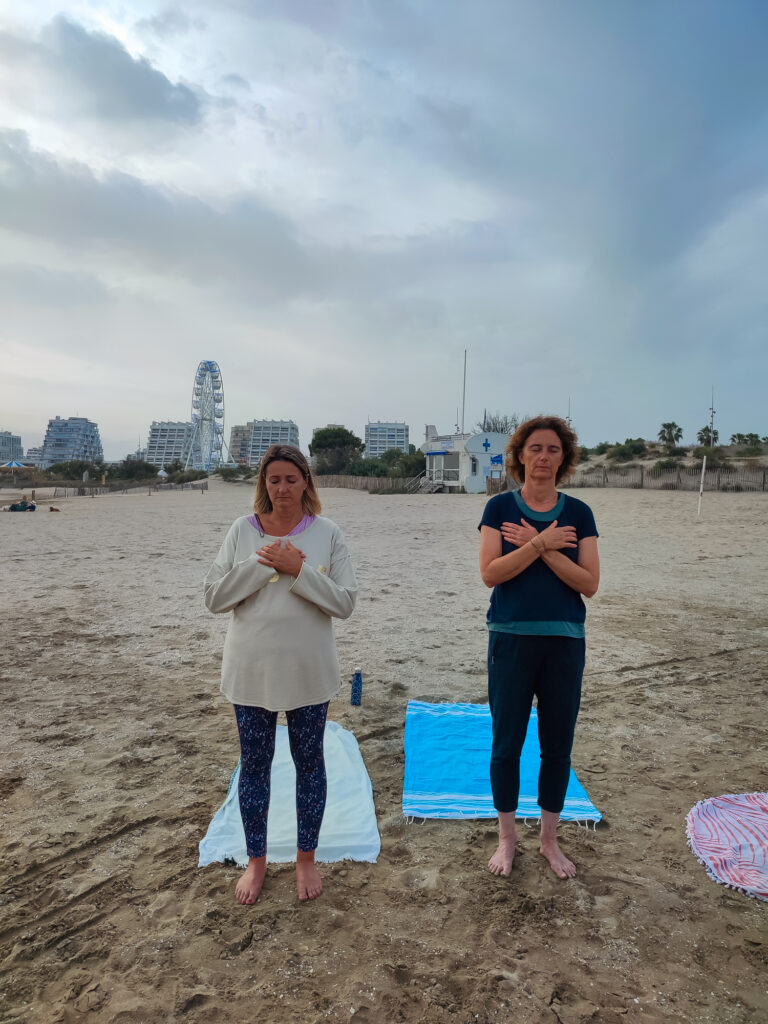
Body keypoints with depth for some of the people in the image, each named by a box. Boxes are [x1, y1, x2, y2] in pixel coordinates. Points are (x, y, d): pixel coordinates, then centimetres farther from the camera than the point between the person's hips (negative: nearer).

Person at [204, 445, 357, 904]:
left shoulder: (328, 533, -6)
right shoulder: (243, 530, -2)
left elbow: (345, 602, -11)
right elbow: (215, 596, -6)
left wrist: (299, 569, -21)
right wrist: (262, 564, -17)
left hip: (309, 672, -1)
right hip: (252, 670, 1)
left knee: (309, 762, 14)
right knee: (254, 765, 14)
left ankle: (307, 858, 36)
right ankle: (256, 861, 36)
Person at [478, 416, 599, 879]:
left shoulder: (578, 513, 2)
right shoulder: (500, 508, -2)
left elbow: (589, 583, -7)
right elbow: (490, 573, -12)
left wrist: (540, 548, -16)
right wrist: (542, 543, -19)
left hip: (564, 642, 2)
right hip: (511, 640, -1)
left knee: (558, 746, 12)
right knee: (507, 743, 8)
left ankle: (550, 838, 33)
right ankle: (507, 838, 29)